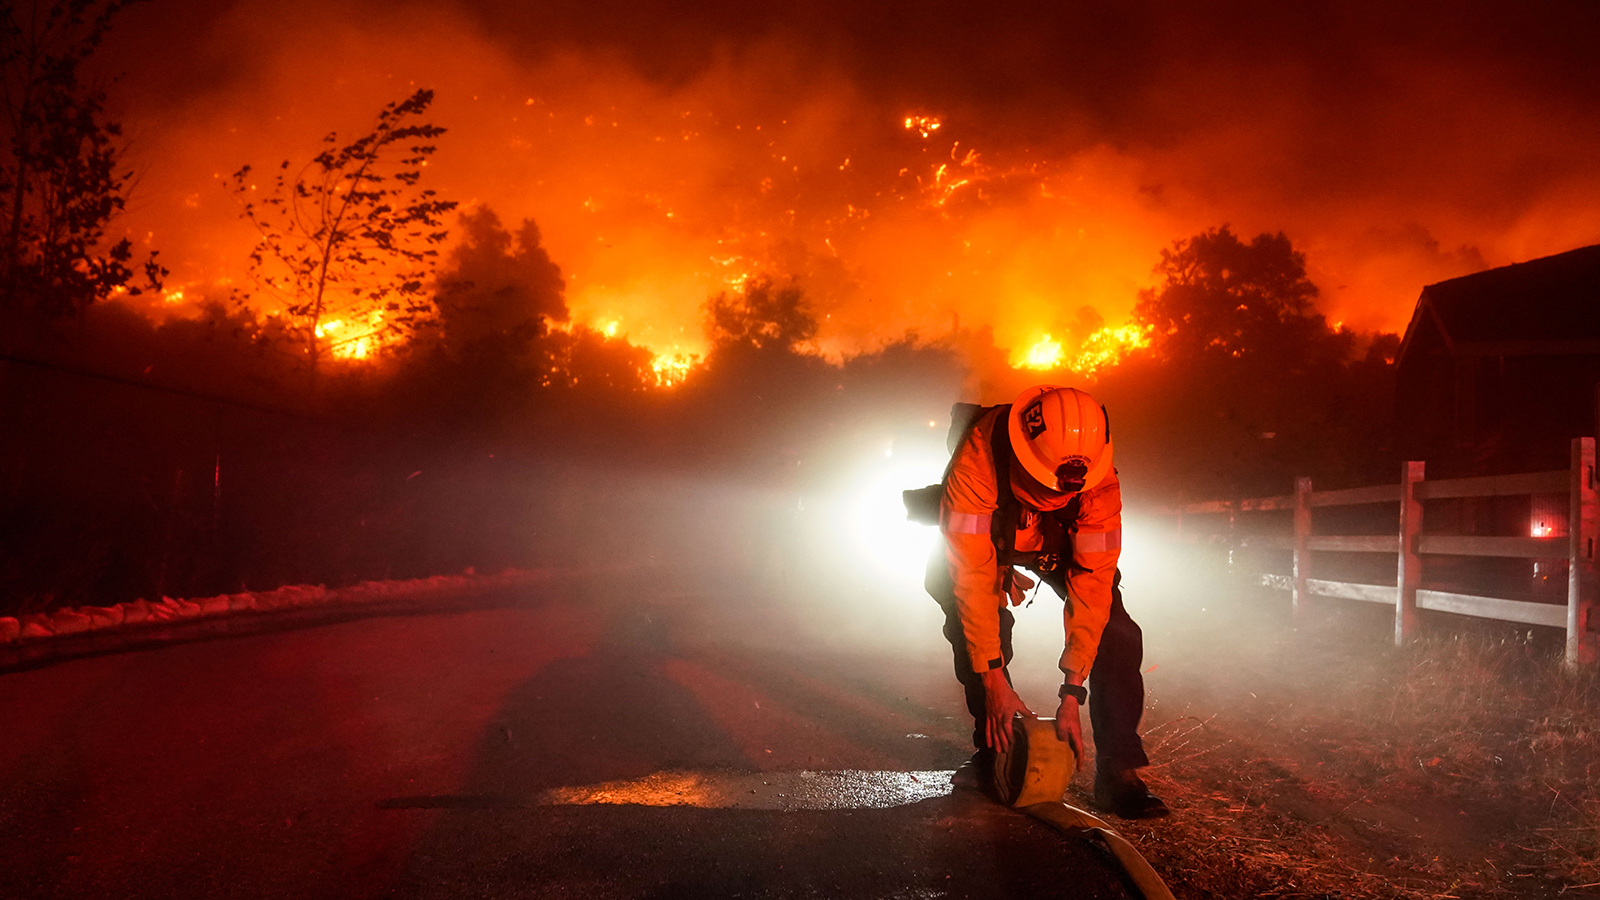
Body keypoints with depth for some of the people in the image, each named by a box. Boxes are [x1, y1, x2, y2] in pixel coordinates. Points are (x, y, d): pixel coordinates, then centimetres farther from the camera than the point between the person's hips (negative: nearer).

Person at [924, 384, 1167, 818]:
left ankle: (1117, 771, -10)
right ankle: (995, 753, -4)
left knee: (1116, 635, -17)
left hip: (1059, 545, 1)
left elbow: (1092, 585, -32)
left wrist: (1071, 695, -34)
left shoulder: (1100, 482, -36)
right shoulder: (978, 458, -43)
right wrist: (994, 680, -41)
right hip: (986, 538, -1)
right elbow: (972, 575, -40)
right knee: (973, 628, -23)